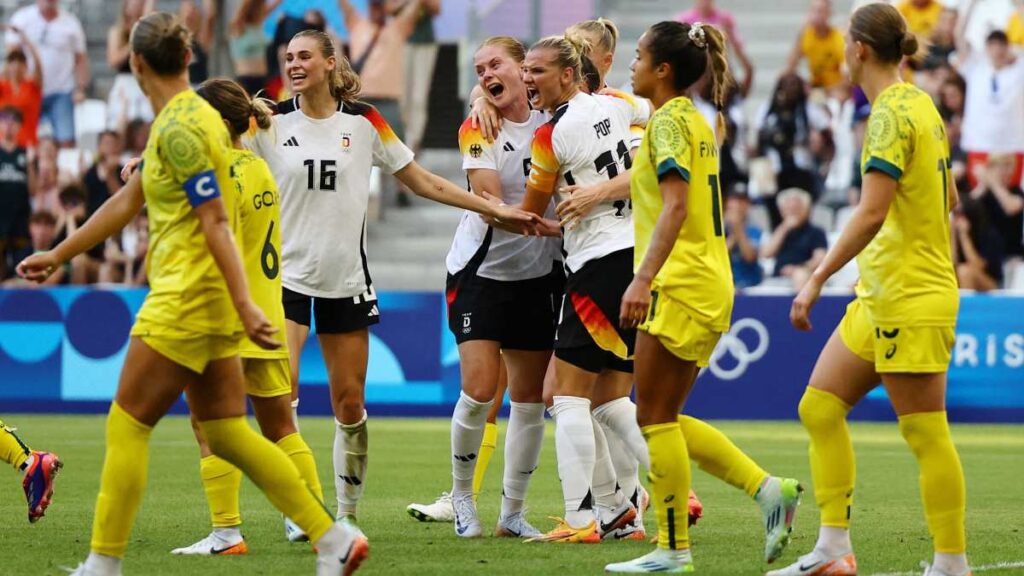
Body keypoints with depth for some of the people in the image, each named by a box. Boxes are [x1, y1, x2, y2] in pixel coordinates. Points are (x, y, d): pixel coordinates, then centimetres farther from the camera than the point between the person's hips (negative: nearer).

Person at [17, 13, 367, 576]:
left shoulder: (180, 128, -15)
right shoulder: (182, 118, 16)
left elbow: (216, 222, -20)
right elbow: (127, 201, 25)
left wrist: (244, 305, -24)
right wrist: (58, 255, 29)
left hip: (187, 299, -9)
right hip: (203, 302, 9)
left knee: (127, 425, -1)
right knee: (225, 433, 9)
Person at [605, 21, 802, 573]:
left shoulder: (668, 120, -11)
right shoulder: (697, 122, 18)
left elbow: (676, 205, -22)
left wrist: (643, 278, -30)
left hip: (681, 285, -10)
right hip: (709, 284, 10)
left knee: (655, 416, -4)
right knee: (664, 419, 12)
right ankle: (768, 489, 4)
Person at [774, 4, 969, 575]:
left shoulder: (893, 114, -16)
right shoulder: (922, 106, 12)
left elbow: (872, 213, -24)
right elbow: (948, 199, 21)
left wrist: (818, 279, -22)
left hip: (910, 300, -10)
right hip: (880, 294, 10)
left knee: (926, 434, -5)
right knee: (820, 406, 8)